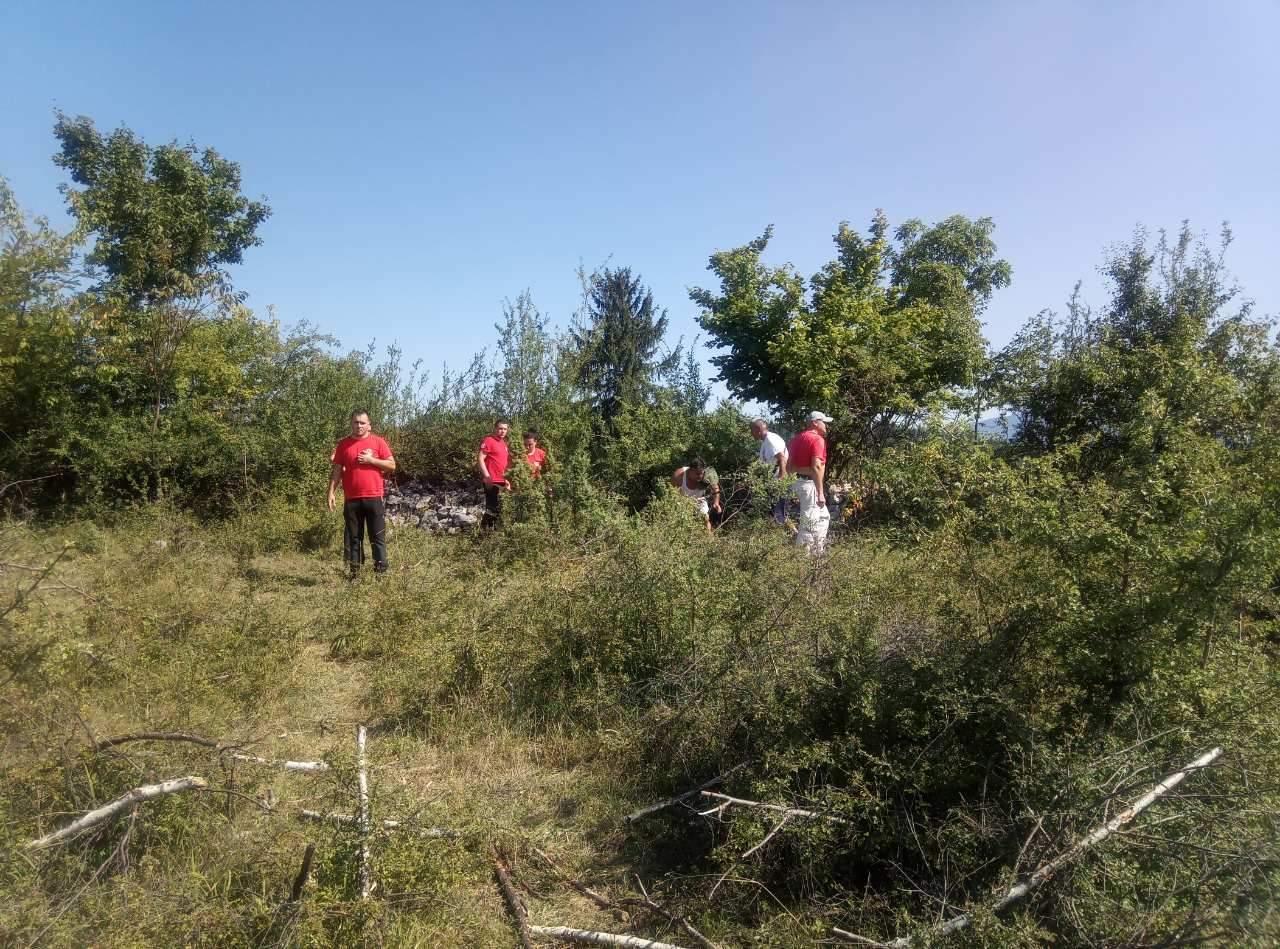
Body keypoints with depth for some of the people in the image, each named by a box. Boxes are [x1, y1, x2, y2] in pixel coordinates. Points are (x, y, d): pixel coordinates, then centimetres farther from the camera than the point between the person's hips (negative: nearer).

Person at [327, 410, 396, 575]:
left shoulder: (378, 441, 3)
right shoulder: (343, 445, 7)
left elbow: (392, 465, 1)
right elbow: (336, 471, 8)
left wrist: (371, 459, -11)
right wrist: (331, 492, 0)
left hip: (373, 497, -2)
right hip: (351, 499, 2)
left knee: (378, 537, 0)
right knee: (353, 538, 6)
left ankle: (381, 571, 3)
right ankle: (355, 573, 12)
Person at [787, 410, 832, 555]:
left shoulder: (797, 439, 15)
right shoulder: (817, 439, -12)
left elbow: (790, 467, 16)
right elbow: (817, 467, -21)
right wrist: (820, 492, -20)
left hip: (801, 482, 10)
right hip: (811, 484, -10)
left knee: (823, 517, 21)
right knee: (810, 523, -4)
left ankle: (818, 552, 27)